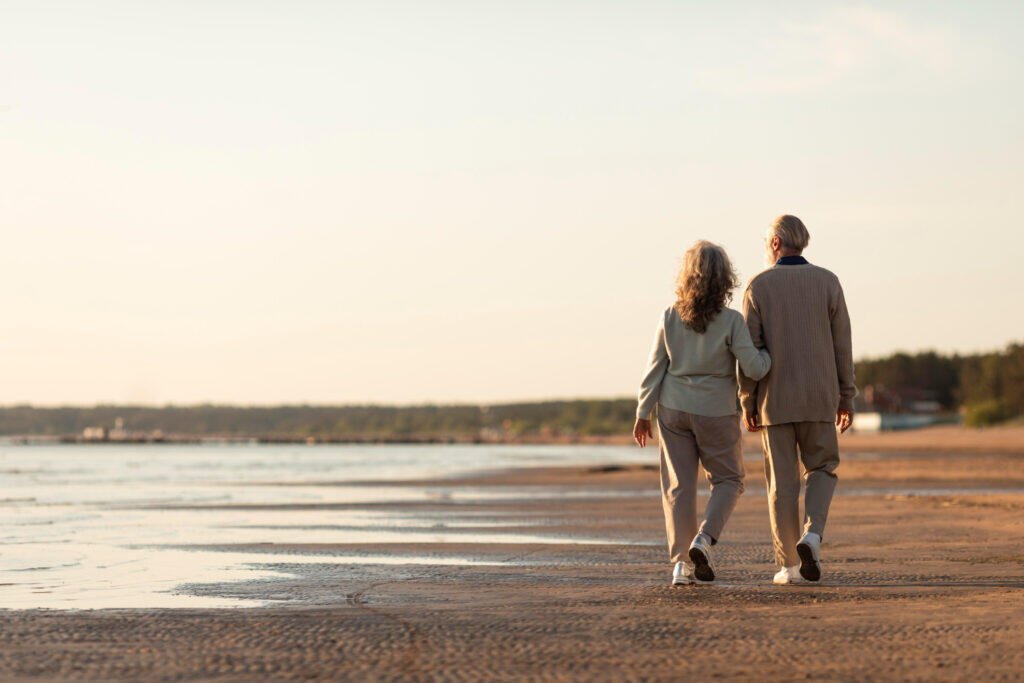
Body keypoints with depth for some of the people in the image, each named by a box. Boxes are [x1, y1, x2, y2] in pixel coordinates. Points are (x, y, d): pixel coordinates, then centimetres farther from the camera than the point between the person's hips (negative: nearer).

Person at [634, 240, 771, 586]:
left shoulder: (670, 318, -4)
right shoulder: (731, 321, -12)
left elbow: (655, 368, 0)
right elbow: (754, 368, -15)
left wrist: (643, 412, 8)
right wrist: (771, 354, 6)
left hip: (673, 411, 2)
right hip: (717, 413, -2)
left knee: (679, 487, 7)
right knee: (728, 480, 15)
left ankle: (681, 562, 4)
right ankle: (703, 539, -6)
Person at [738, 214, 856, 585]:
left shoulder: (758, 286, -3)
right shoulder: (827, 282, 0)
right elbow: (842, 345, 0)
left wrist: (747, 403, 2)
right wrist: (846, 398, 8)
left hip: (775, 399, -1)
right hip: (818, 397, 1)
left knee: (782, 482, 6)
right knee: (822, 469, 15)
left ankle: (788, 565, 6)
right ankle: (811, 534, -10)